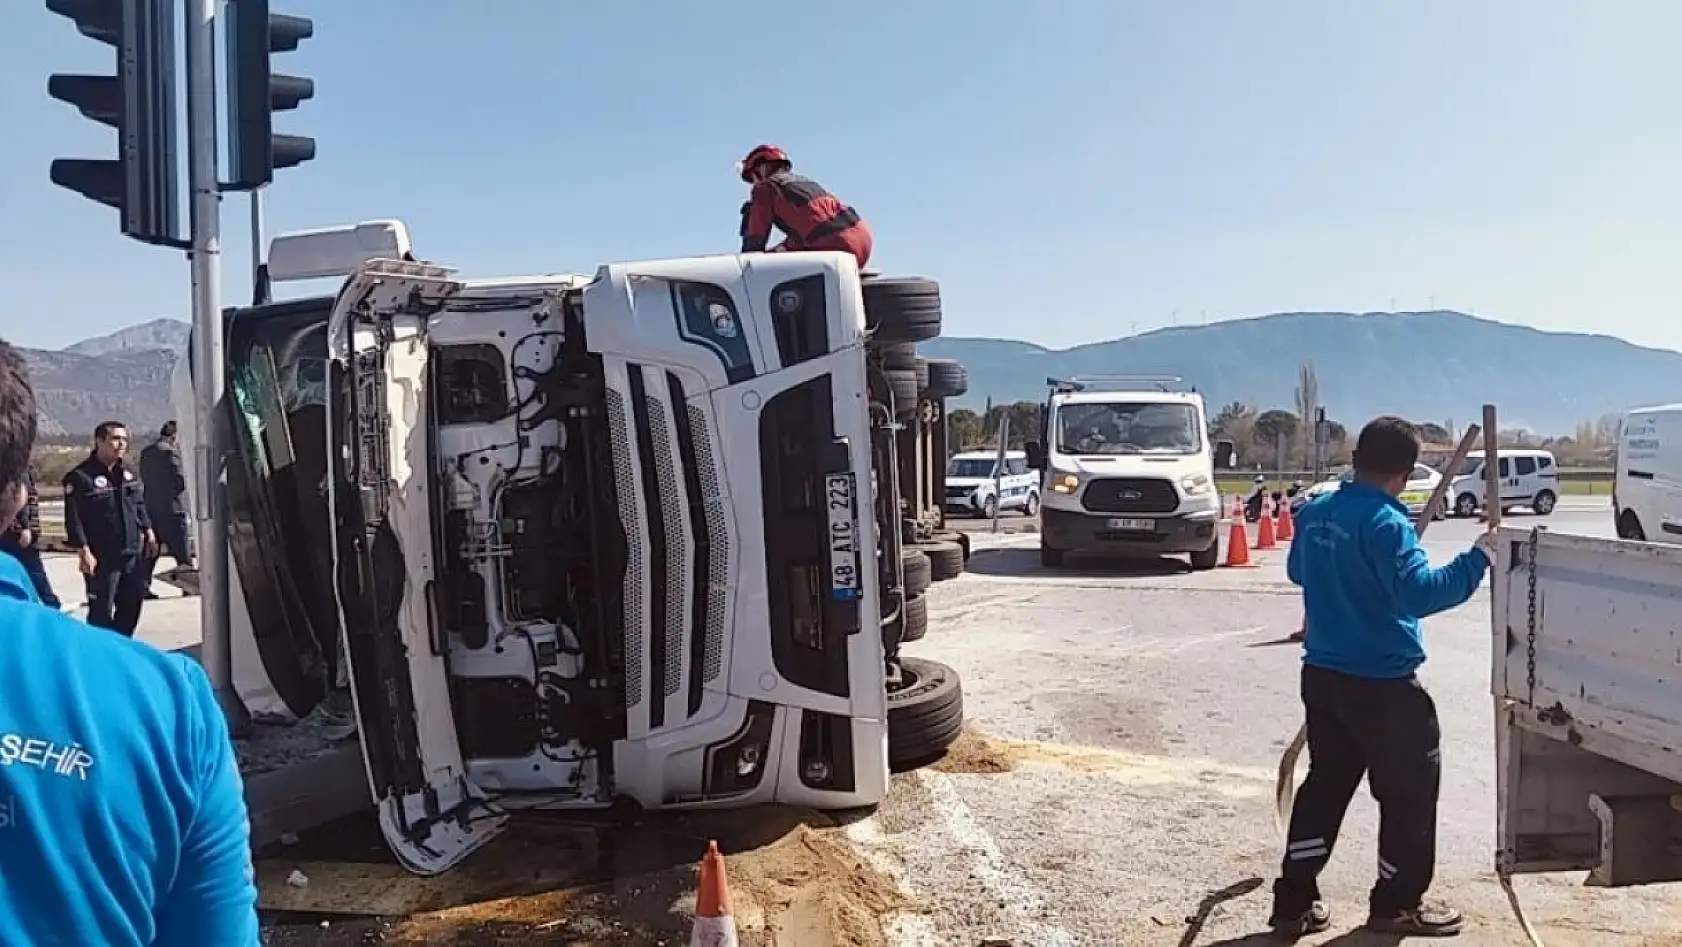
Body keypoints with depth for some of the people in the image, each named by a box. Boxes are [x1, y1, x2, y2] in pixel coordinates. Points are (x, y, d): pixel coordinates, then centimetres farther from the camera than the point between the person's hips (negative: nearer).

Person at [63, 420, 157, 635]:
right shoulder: (81, 476, -12)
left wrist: (148, 533, 14)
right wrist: (83, 551, -19)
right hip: (102, 557, -7)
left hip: (134, 553, 7)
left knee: (132, 603, 14)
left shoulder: (128, 473, 12)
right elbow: (73, 518, -15)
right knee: (101, 610, -2)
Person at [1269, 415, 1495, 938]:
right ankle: (1397, 904, 22)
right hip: (1381, 684, -7)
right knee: (1411, 790, 11)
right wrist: (1478, 557, -24)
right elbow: (1419, 593, -29)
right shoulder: (1386, 523, -19)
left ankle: (1295, 900, 18)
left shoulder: (1314, 513, 5)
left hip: (1322, 674, 7)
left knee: (1325, 783, 16)